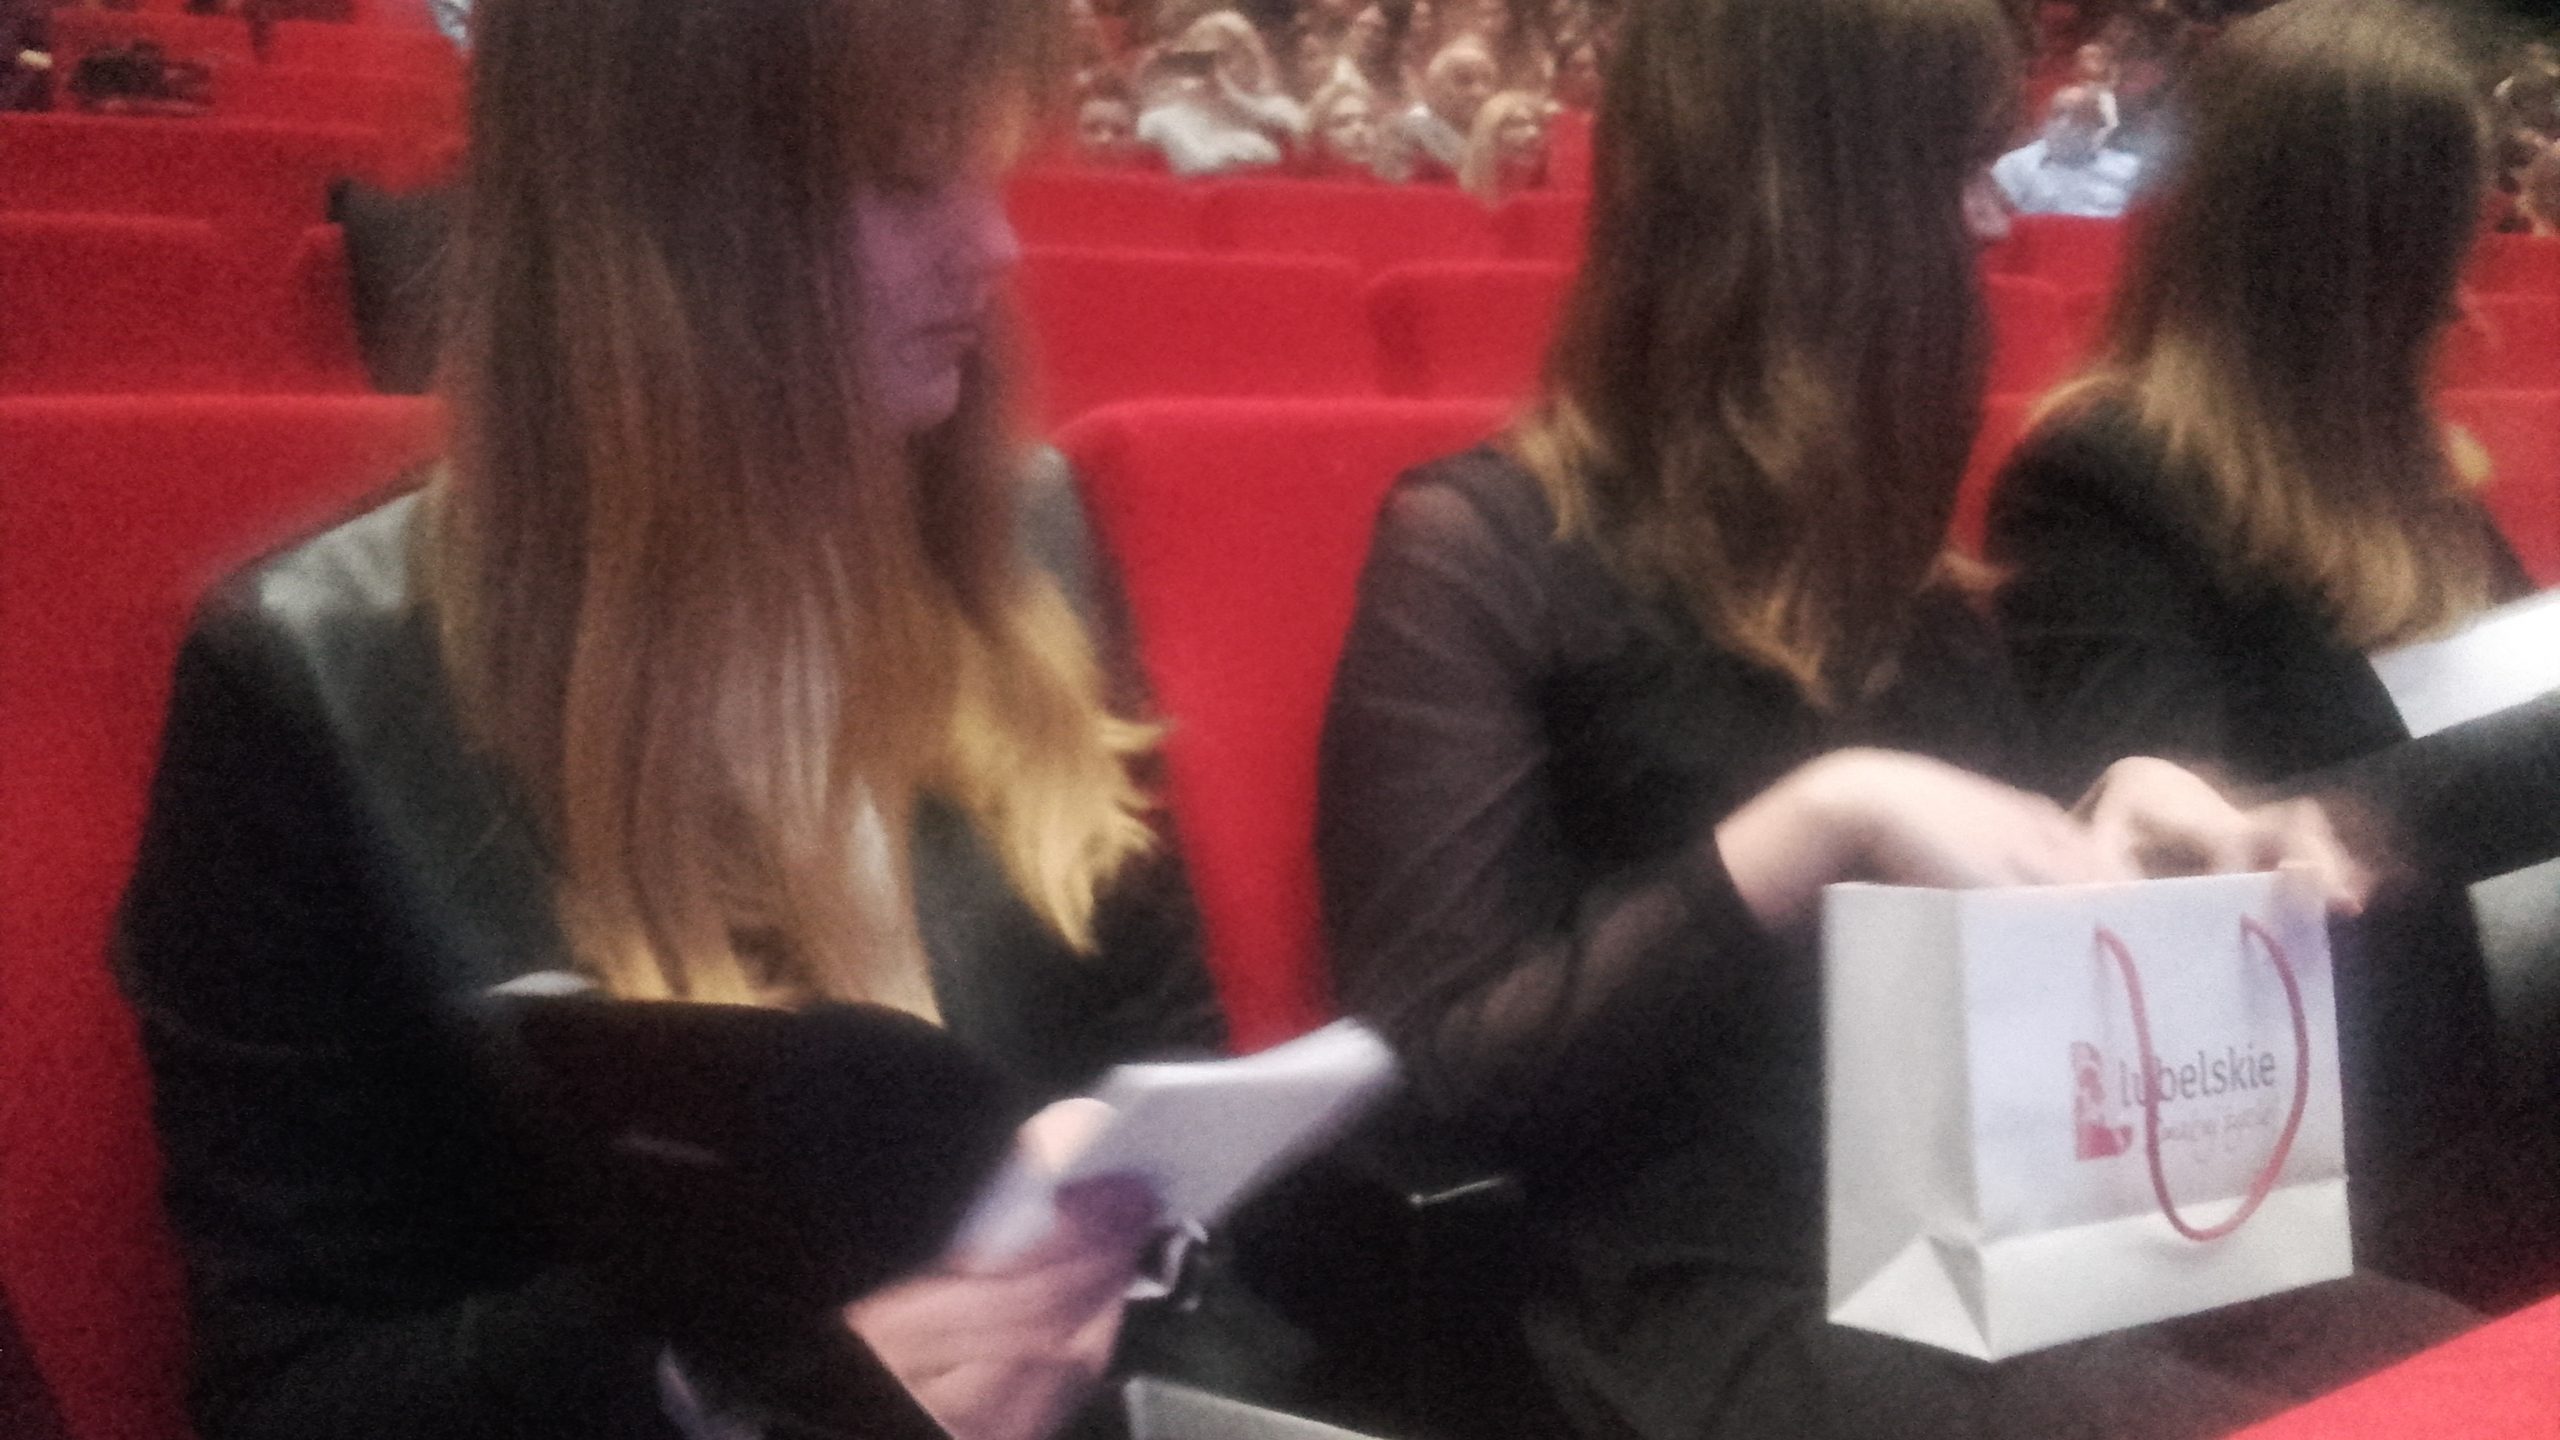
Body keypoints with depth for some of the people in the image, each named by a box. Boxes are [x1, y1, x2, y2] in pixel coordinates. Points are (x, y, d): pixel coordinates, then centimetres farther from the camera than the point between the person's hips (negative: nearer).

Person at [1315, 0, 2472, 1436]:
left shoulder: (1880, 562, 16)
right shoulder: (1485, 552, -6)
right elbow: (1438, 1083, -13)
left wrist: (2108, 839, 2)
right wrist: (1818, 821, -21)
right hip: (1707, 1315, -7)